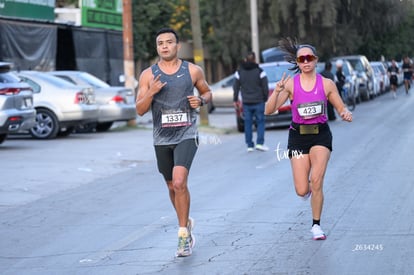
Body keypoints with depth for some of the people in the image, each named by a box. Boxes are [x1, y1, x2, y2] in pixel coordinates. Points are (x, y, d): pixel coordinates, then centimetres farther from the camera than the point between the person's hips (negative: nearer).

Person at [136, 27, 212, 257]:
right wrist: (151, 92, -18)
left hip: (186, 135, -3)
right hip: (162, 138, 3)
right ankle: (186, 222, 39)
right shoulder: (148, 75, 0)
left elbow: (207, 92, 16)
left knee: (179, 182, -20)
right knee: (172, 187, 15)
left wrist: (201, 100, -7)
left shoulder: (193, 71, 0)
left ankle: (183, 234, -10)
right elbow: (140, 110, 0)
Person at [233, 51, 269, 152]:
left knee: (248, 123, 6)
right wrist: (265, 98, 9)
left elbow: (236, 87, 4)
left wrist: (235, 100, 15)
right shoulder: (260, 72, -5)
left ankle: (250, 145, 6)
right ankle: (260, 143, -6)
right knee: (260, 122, 5)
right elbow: (265, 88, -5)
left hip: (246, 103, 2)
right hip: (258, 102, -2)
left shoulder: (239, 72, 2)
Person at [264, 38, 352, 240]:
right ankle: (308, 187, 38)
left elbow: (341, 109, 7)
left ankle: (316, 225, 3)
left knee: (317, 180, -16)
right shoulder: (290, 84, -5)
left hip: (321, 134, 0)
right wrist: (277, 91, -27)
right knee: (302, 191, -3)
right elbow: (269, 110, -10)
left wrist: (346, 115, -17)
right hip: (298, 135, 0)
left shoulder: (327, 84, -2)